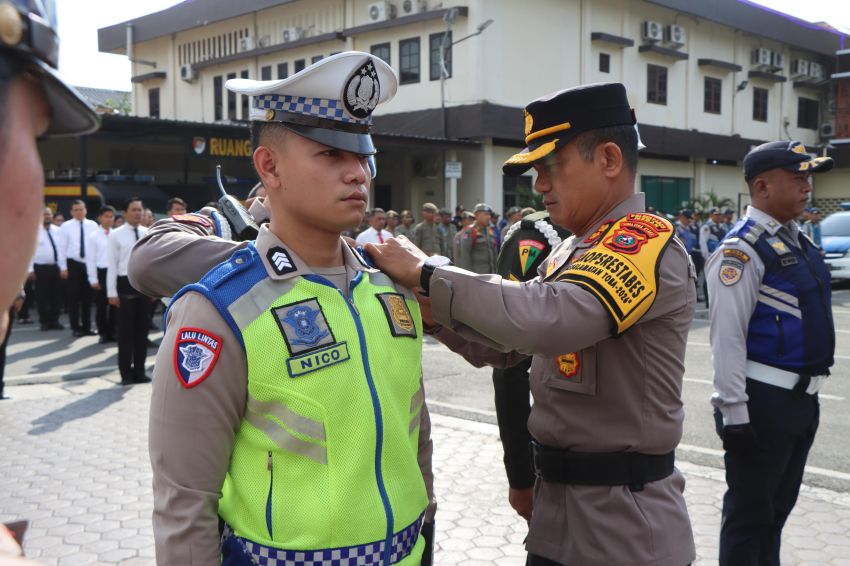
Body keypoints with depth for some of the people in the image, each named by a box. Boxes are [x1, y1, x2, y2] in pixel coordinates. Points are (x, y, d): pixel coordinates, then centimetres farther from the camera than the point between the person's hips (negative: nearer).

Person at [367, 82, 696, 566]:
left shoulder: (651, 246, -19)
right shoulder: (571, 253, 10)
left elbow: (545, 318, -35)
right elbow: (505, 346, 13)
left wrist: (427, 273, -24)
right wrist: (434, 312, -4)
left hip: (625, 522, -8)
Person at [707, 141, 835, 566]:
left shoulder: (798, 241, 11)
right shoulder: (742, 250, -17)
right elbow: (727, 336, -21)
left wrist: (808, 393, 19)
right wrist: (733, 411, -22)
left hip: (802, 398, 9)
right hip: (763, 401, -9)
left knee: (778, 506, 21)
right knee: (749, 511, 4)